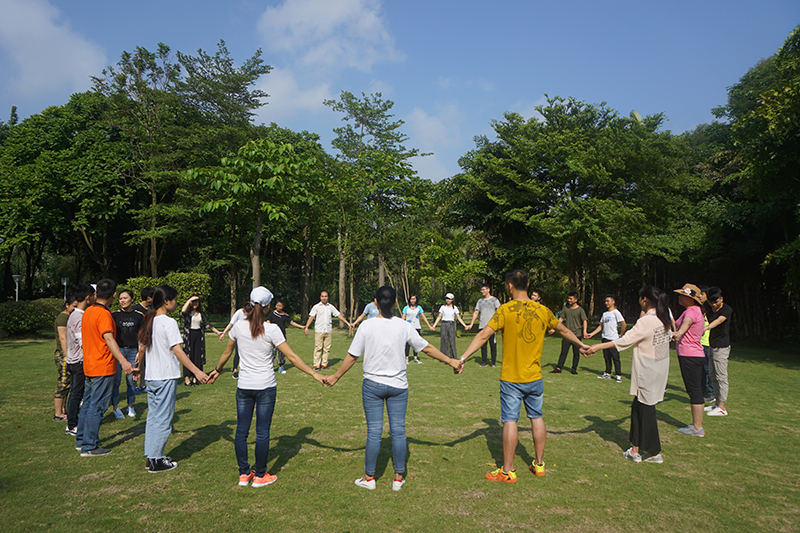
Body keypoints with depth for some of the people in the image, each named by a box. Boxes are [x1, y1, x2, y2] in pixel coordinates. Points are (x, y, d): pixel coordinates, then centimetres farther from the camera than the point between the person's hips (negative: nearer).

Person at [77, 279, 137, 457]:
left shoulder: (87, 311, 9)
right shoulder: (103, 314, -19)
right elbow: (108, 339, -32)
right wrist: (124, 362, -43)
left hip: (89, 366, 9)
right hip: (103, 369, -9)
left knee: (88, 403, 19)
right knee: (96, 407, -2)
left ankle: (82, 439, 30)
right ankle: (89, 447, 4)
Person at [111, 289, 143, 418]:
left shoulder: (138, 316, 7)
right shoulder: (115, 315, 2)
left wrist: (140, 352, 5)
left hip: (132, 350, 2)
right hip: (118, 349, -1)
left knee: (131, 379, 3)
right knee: (116, 380, -1)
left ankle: (130, 407, 17)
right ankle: (115, 407, 11)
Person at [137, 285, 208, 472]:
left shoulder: (148, 321, 9)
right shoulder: (169, 322, -15)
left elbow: (142, 348, 17)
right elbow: (177, 350, -21)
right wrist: (196, 371, -24)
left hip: (151, 376, 8)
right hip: (166, 376, -8)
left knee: (153, 416, 15)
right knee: (163, 418, 1)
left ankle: (150, 456, 22)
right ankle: (156, 461, 7)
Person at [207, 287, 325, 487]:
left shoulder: (239, 326, -2)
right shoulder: (271, 329, -13)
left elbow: (226, 353, 12)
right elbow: (291, 356, -14)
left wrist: (217, 370, 30)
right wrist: (314, 374, -8)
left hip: (243, 386, 4)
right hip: (265, 387, -4)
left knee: (241, 431, 13)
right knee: (262, 432, 7)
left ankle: (244, 474, 22)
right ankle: (260, 476, 18)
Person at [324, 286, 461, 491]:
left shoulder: (367, 326, -7)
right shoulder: (404, 326, -4)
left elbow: (351, 357, -2)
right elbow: (427, 348, 4)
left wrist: (335, 377, 11)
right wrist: (451, 361, 15)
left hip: (372, 385, -1)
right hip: (398, 386, 1)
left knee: (374, 432, 6)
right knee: (398, 431, 8)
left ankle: (369, 478, 18)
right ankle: (398, 478, 18)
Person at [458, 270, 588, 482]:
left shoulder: (506, 310, -12)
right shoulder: (542, 310, 3)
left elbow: (484, 335, -18)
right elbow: (564, 330, 19)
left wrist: (463, 357, -16)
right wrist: (581, 344, 37)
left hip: (511, 378, -5)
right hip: (535, 377, 5)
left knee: (510, 421, 0)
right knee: (537, 417, 17)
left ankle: (508, 471, 8)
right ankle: (539, 464, 28)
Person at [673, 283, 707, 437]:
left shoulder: (692, 311, -15)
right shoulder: (694, 310, 17)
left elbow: (686, 323, -39)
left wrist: (678, 333, -58)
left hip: (689, 356, -11)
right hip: (695, 355, 11)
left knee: (694, 391, -6)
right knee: (695, 391, 15)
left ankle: (697, 428, -1)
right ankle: (697, 424, 24)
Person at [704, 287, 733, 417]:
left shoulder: (727, 309, -12)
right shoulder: (710, 310, 10)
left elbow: (719, 320, -29)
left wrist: (706, 327, -45)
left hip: (722, 347, -8)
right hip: (712, 346, 8)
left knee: (721, 376, -6)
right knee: (713, 375, 13)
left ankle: (722, 408, -2)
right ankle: (717, 403, 23)